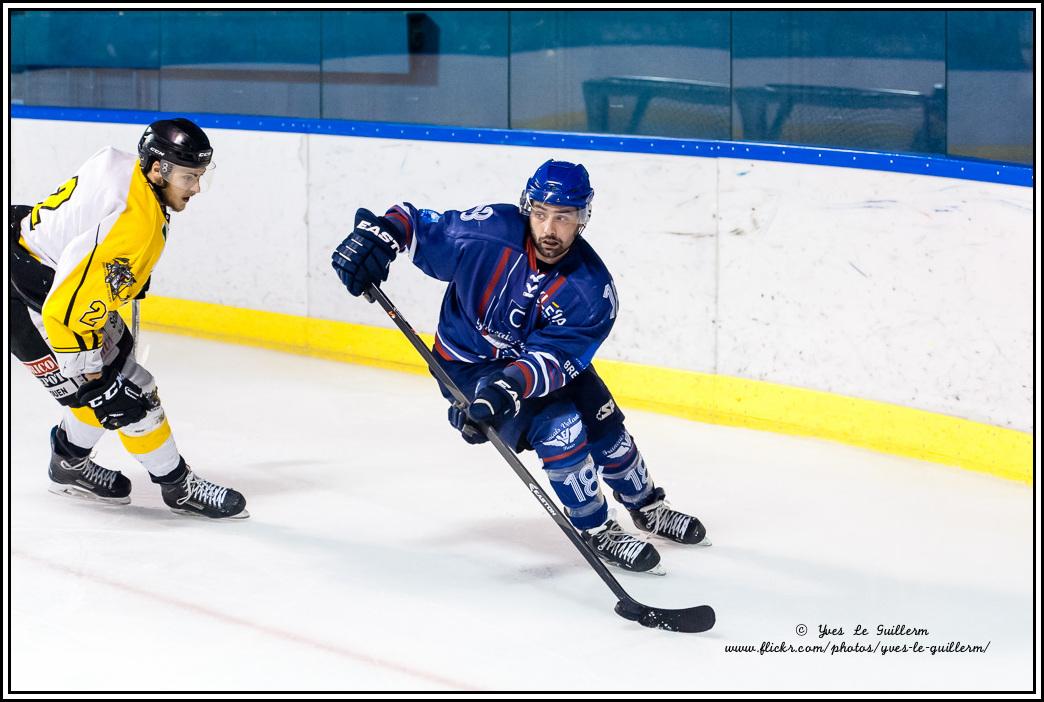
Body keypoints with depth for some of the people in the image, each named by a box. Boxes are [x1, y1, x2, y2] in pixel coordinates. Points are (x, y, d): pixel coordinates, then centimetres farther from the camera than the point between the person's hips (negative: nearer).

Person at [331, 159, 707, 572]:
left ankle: (646, 507, 40)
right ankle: (596, 530, 0)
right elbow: (413, 224, -16)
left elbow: (552, 359, -32)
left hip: (543, 357, 4)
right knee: (559, 428, -21)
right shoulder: (487, 231, -28)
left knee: (605, 425, 8)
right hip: (469, 363, -3)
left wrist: (507, 387, -49)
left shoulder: (591, 289, -24)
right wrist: (374, 236, -36)